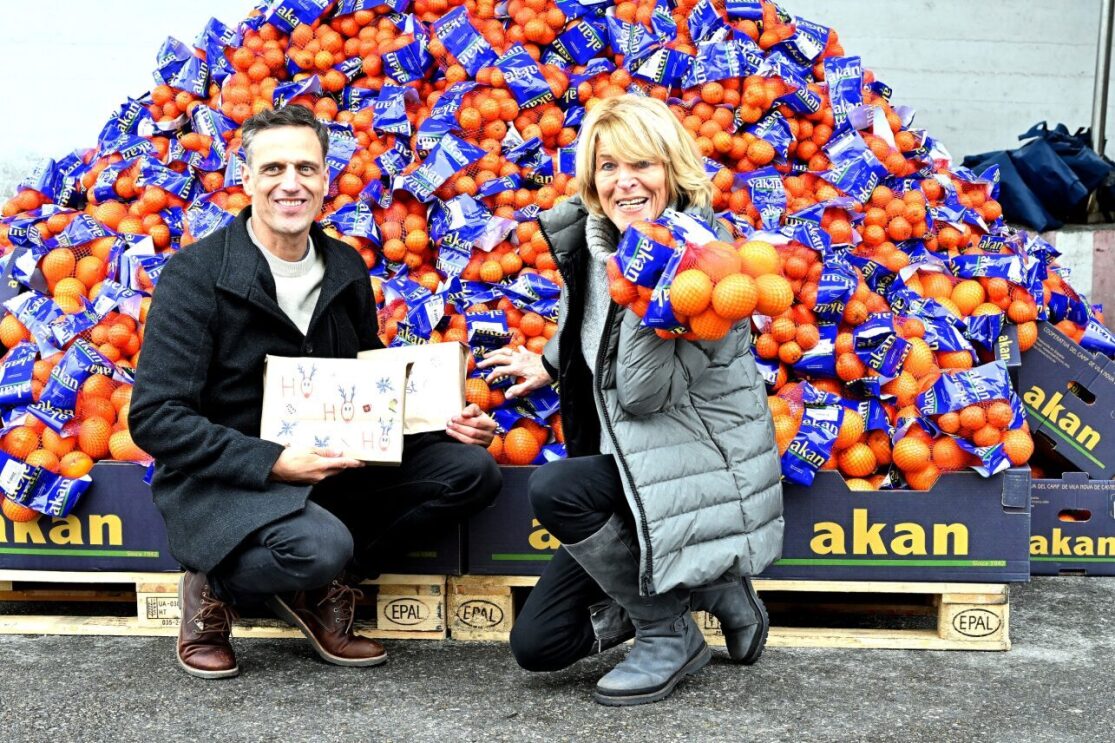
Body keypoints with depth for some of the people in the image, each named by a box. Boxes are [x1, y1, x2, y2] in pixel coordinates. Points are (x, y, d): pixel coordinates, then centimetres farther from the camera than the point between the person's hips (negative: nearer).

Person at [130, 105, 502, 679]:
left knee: (469, 469, -10)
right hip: (222, 482, -6)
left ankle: (315, 585, -2)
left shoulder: (346, 268, 5)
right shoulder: (195, 275, -13)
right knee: (320, 547, -36)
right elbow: (155, 418, -17)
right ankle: (215, 587, -1)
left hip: (331, 465, 6)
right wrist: (273, 462, -26)